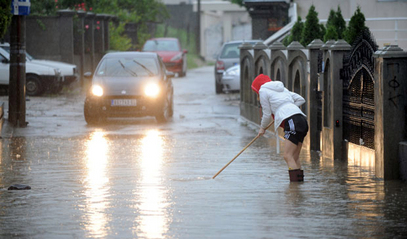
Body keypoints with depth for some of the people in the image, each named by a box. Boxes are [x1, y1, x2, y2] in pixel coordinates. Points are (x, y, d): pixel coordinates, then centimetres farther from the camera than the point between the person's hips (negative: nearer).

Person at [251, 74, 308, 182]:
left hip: (292, 121, -8)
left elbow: (267, 114, 9)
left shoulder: (263, 90, 7)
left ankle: (295, 182, -21)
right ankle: (299, 181, 5)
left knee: (288, 156, -12)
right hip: (302, 120, 8)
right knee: (294, 157, 9)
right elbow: (300, 99, 28)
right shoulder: (281, 89, 29)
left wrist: (262, 128, 25)